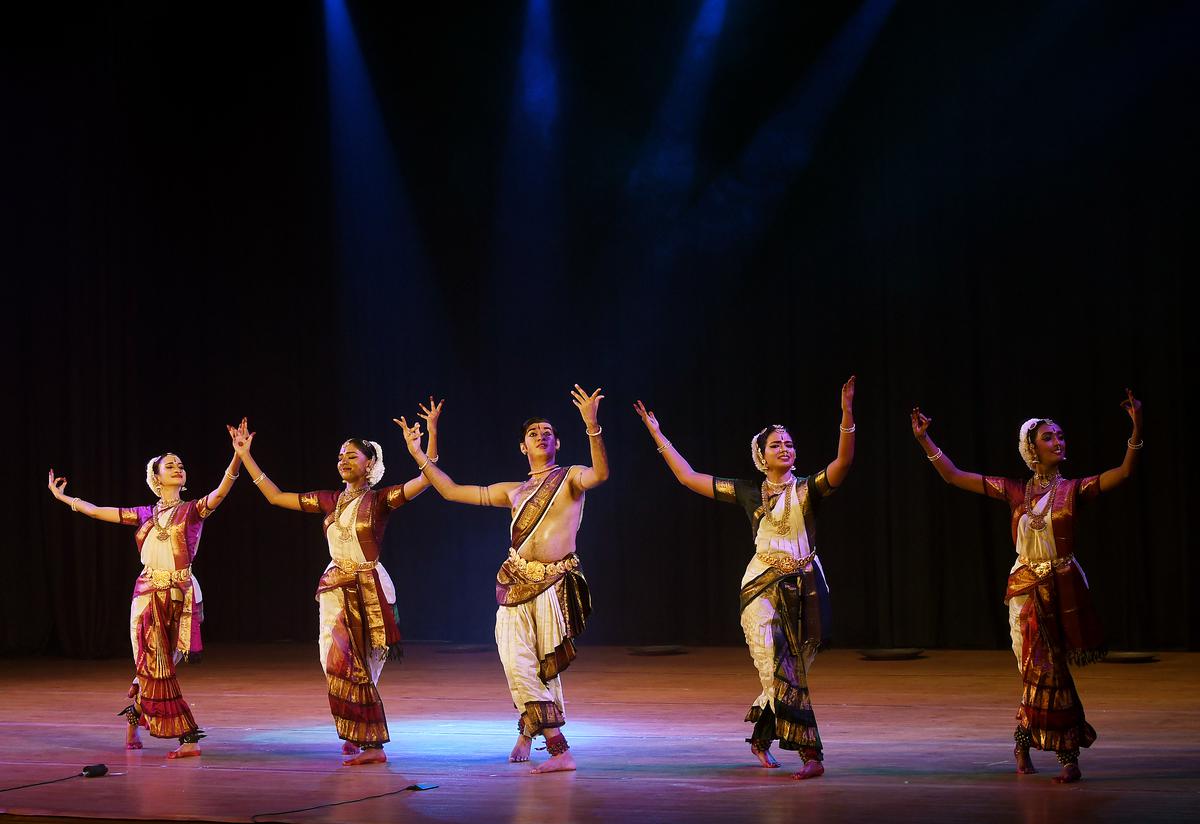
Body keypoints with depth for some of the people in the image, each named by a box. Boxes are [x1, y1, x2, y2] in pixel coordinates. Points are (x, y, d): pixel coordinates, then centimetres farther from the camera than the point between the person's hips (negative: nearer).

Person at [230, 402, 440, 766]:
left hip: (368, 590, -5)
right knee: (339, 666, 2)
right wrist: (245, 456, 11)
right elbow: (275, 496, 14)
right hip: (335, 590, 5)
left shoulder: (380, 500, -5)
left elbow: (426, 479, -18)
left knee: (350, 666, -6)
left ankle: (370, 742, 3)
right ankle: (359, 737, 16)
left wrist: (432, 434, -27)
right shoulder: (330, 500, 10)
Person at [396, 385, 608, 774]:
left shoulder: (570, 478, 7)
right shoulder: (513, 491, 20)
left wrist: (592, 428, -33)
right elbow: (452, 491, 23)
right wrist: (419, 455, 19)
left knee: (546, 666, -6)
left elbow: (600, 474, -18)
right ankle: (559, 749, -1)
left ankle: (528, 730, 13)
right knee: (517, 663, -9)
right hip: (516, 584, 4)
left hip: (555, 582, -3)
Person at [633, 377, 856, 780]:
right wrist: (657, 434, 12)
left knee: (783, 672, 7)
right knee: (781, 671, -13)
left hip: (804, 588, 0)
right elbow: (688, 476, 11)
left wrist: (847, 415, -29)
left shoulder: (808, 489, 2)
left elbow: (843, 463, -16)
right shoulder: (748, 493, 7)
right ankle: (810, 753, -14)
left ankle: (761, 739, 29)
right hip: (764, 587, 0)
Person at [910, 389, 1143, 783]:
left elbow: (1124, 471, -14)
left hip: (1063, 589, -1)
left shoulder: (1073, 489, -1)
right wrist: (924, 439, 1)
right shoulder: (1015, 491, 5)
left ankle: (1023, 739, 17)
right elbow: (954, 476, 7)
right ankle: (1068, 758, 14)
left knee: (1042, 673, 0)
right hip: (1026, 589, 1)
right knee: (1046, 672, 2)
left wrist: (1136, 428, -26)